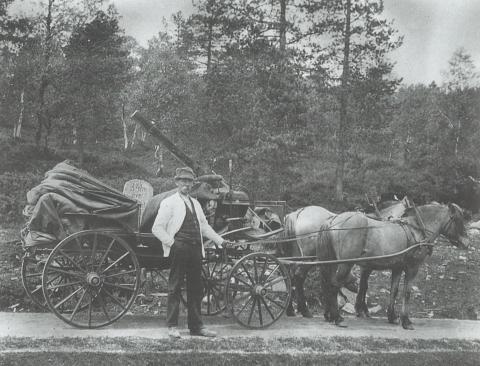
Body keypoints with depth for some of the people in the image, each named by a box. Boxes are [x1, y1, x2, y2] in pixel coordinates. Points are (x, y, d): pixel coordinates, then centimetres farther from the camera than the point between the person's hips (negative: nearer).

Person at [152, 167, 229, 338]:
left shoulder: (196, 204, 21)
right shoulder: (169, 203, 0)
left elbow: (204, 226, 26)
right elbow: (157, 228, -4)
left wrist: (220, 241, 18)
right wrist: (171, 243, -11)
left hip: (196, 250, 6)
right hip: (179, 250, -6)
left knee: (196, 288, 8)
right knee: (175, 288, -2)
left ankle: (196, 325, 16)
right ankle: (172, 326, 4)